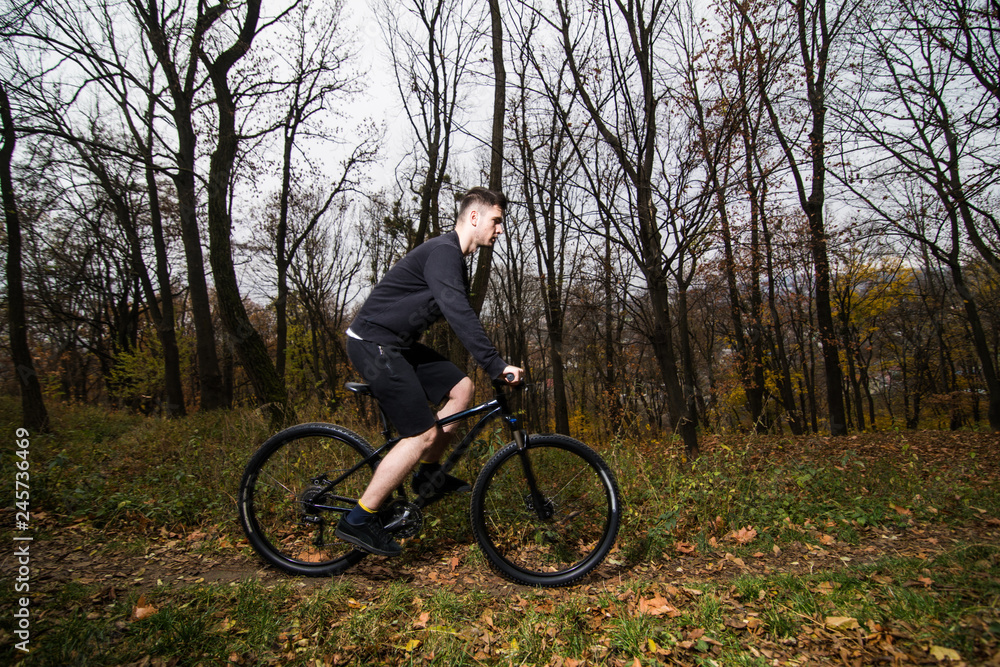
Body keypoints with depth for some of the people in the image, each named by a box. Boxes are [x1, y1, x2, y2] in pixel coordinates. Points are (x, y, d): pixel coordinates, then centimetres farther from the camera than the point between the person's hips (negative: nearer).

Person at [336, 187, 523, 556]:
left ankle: (428, 475, 17)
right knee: (423, 434, -10)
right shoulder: (443, 252, -16)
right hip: (373, 343, -10)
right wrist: (496, 365, -30)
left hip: (396, 344, 10)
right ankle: (358, 520, 0)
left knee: (460, 387, 6)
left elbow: (460, 316, 22)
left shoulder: (452, 256, 16)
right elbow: (460, 315, -28)